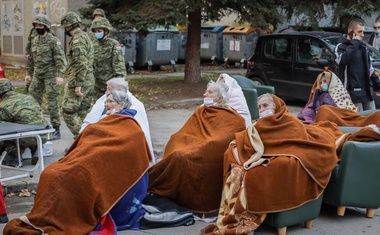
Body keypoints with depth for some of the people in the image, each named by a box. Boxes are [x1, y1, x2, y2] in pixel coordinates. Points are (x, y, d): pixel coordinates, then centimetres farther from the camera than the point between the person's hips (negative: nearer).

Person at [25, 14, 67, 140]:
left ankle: (56, 130, 4)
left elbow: (60, 59, -14)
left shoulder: (54, 41, -8)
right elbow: (31, 59, 22)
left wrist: (60, 75, -22)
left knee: (52, 103, -4)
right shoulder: (35, 41, 13)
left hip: (50, 76, -7)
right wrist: (29, 73, 19)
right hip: (37, 76, 7)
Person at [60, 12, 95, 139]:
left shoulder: (77, 39, -13)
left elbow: (81, 63, -22)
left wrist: (78, 84, -23)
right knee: (82, 113, 11)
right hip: (89, 81, 10)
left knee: (68, 111, -7)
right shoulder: (85, 37, 19)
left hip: (80, 81, -10)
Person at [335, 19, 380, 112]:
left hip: (367, 91, 7)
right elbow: (342, 60, -28)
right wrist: (354, 43, -19)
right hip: (353, 92, -7)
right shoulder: (341, 46, -4)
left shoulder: (363, 46, 17)